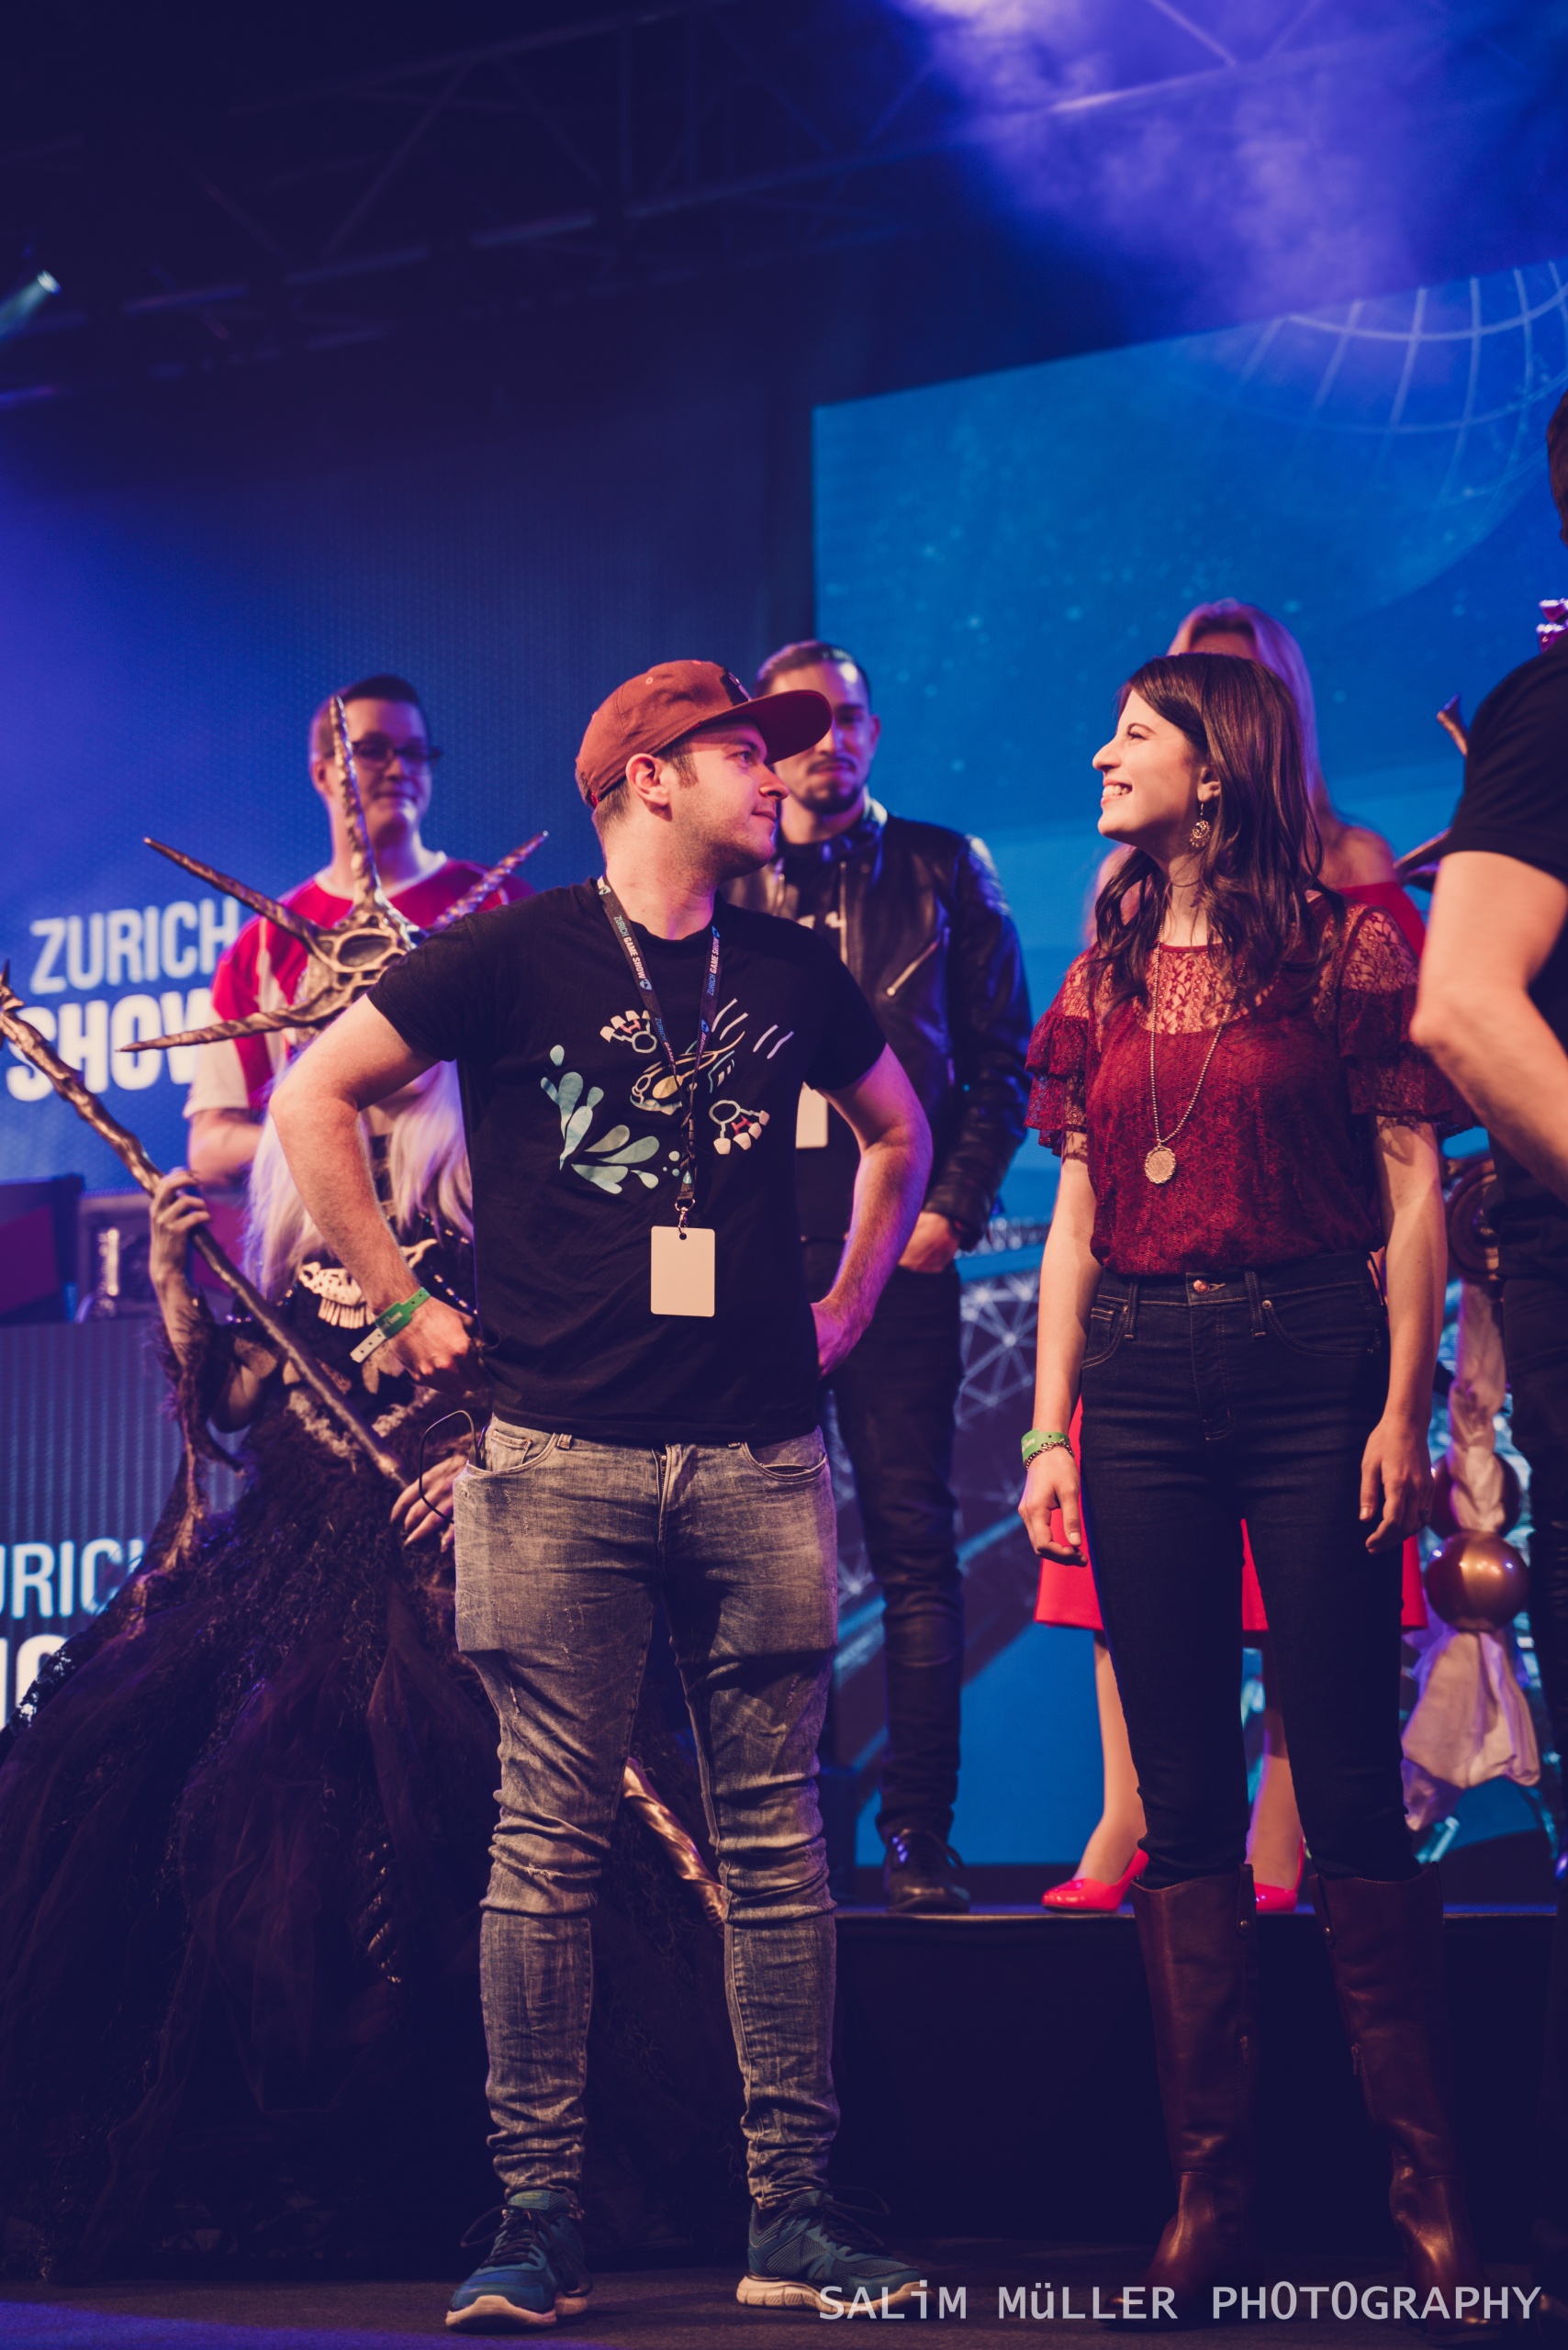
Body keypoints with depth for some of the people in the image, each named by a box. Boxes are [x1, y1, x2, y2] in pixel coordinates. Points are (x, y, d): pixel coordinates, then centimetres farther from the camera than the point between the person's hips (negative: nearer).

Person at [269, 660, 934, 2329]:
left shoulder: (792, 973, 13)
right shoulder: (516, 954, 0)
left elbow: (898, 1129, 30)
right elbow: (313, 1097, 3)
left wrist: (846, 1306, 20)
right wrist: (402, 1309, 1)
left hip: (760, 1462, 4)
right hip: (562, 1460, -3)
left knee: (774, 1846, 3)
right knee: (550, 1845, -2)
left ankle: (791, 2219, 8)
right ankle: (535, 2222, 4)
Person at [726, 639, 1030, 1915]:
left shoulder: (944, 872, 9)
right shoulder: (725, 887, 12)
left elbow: (1001, 1060, 6)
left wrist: (952, 1208, -4)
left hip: (895, 1246, -1)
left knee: (915, 1542, -3)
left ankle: (921, 1830, -1)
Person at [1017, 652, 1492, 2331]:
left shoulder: (1344, 943, 0)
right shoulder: (1107, 973, 15)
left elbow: (1414, 1184, -3)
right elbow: (1076, 1218, 15)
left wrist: (1403, 1408, -11)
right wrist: (1052, 1432, 8)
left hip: (1310, 1368, -5)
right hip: (1142, 1384, 5)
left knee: (1350, 1796, -5)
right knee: (1184, 1802, 4)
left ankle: (1430, 2196, 2)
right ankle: (1209, 2196, 9)